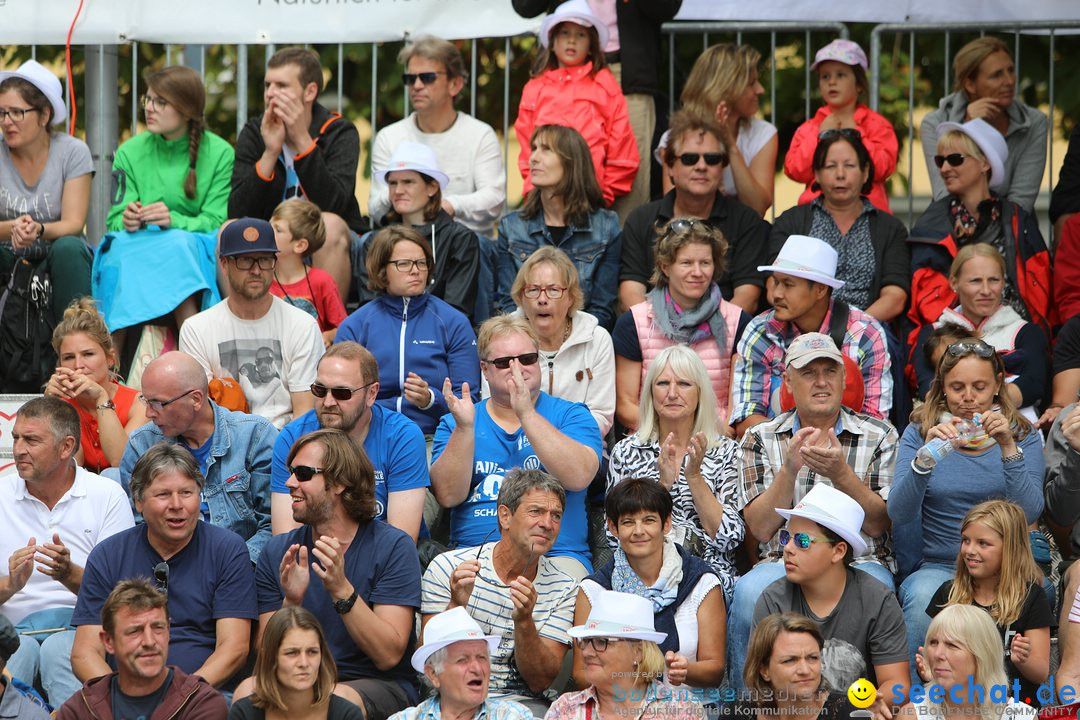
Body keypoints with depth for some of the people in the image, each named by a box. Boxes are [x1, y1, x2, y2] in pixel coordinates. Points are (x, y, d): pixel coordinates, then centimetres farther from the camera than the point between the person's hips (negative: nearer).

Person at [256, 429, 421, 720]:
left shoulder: (394, 547, -3)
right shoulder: (277, 552, 8)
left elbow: (389, 655, -12)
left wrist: (341, 589, -23)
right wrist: (291, 602, -16)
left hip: (378, 685, -2)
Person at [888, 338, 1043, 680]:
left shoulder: (1021, 435, 7)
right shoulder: (919, 432, 6)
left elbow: (1029, 513, -9)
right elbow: (898, 513, -8)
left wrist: (1008, 447, -19)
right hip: (938, 566, 0)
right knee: (923, 598, -34)